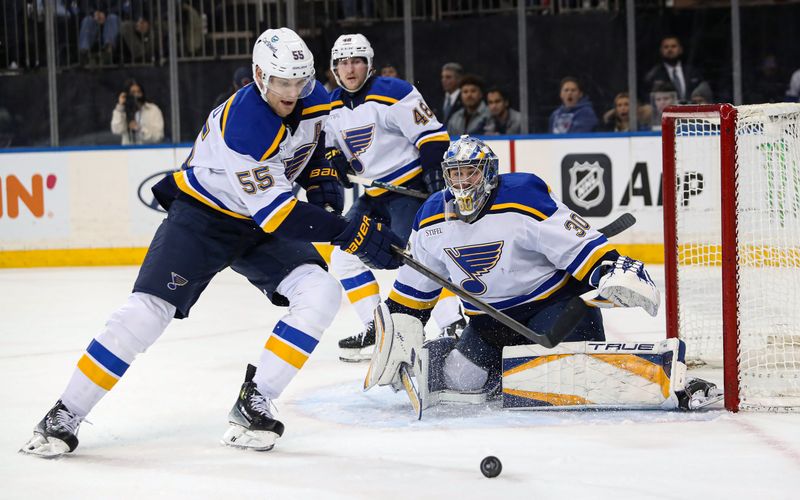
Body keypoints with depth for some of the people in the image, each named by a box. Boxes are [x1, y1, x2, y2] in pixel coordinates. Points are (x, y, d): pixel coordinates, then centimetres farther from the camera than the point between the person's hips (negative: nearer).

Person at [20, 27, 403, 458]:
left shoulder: (314, 101, -9)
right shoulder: (242, 125, -32)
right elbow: (274, 212, -34)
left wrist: (323, 182, 3)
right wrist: (349, 235, -37)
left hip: (260, 228, 6)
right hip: (201, 216, -6)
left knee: (320, 293, -16)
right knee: (147, 310, -18)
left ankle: (253, 405, -11)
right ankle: (64, 418, -6)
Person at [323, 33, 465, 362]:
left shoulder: (392, 94, -15)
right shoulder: (334, 107, 8)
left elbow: (432, 136, -18)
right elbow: (332, 147, 17)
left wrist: (437, 181, -23)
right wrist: (335, 161, -6)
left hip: (411, 185, -9)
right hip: (375, 195, 9)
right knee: (344, 257, 7)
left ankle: (456, 327, -26)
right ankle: (376, 330, 12)